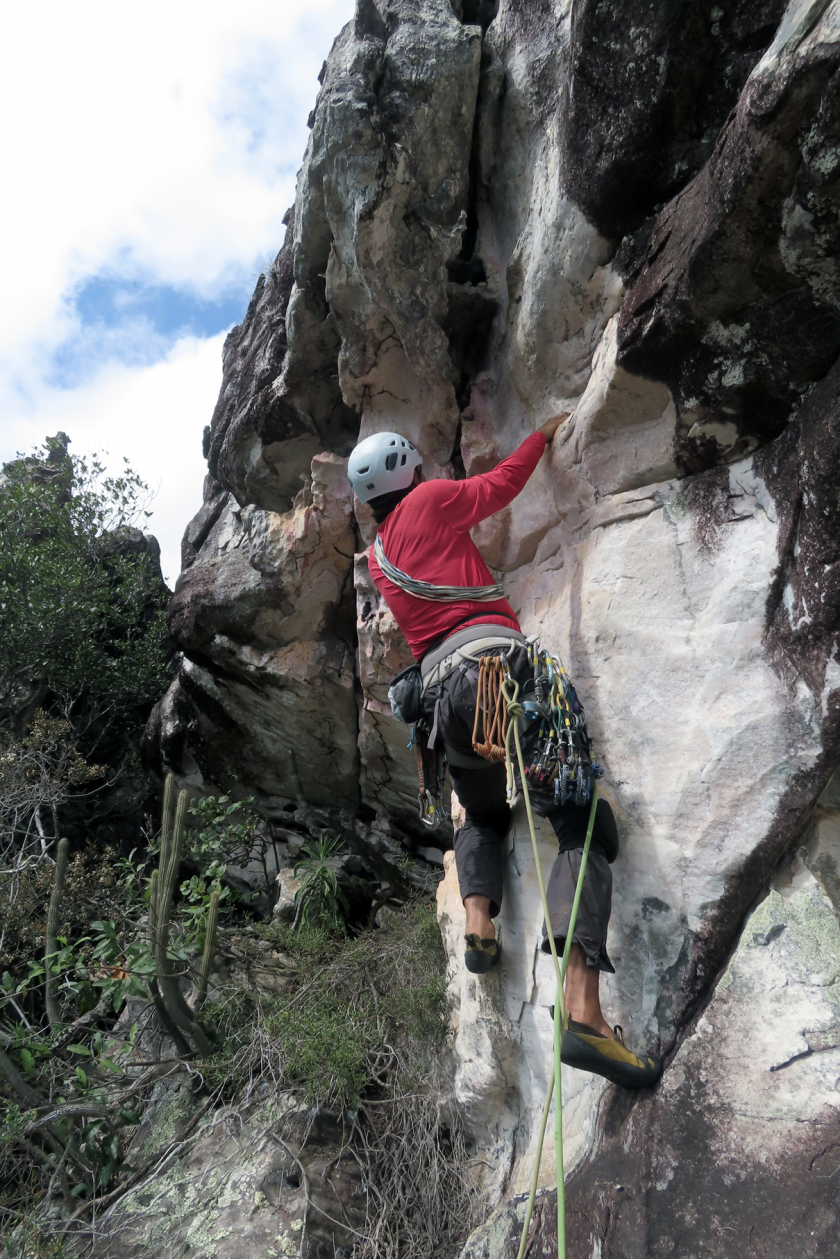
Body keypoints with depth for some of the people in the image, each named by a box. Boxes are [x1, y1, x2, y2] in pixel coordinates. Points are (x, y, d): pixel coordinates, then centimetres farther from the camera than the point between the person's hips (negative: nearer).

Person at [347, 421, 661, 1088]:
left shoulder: (376, 558, 26)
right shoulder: (430, 501, 10)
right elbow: (503, 482, 20)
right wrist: (543, 435, 36)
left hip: (440, 688, 6)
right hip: (497, 661, -6)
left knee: (483, 818, 30)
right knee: (581, 823, -8)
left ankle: (478, 919, 4)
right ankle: (584, 1009, -22)